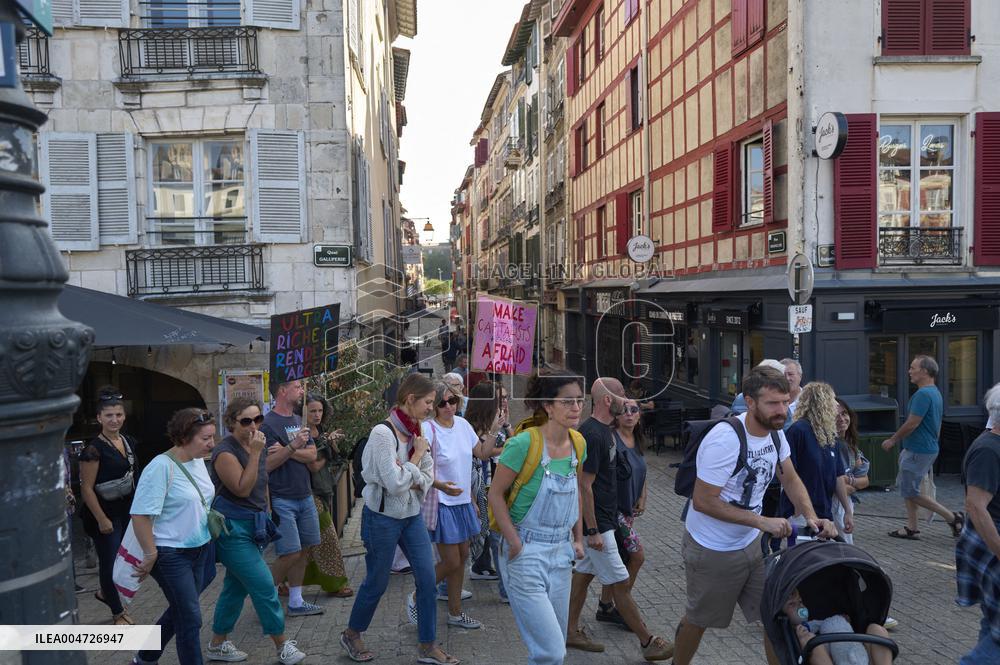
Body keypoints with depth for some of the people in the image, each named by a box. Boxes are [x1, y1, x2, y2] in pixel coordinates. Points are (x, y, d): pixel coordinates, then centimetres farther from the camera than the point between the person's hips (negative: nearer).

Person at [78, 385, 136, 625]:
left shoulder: (127, 442, 5)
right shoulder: (94, 449, -18)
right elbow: (87, 488, -17)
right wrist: (101, 519, -18)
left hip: (126, 508, 7)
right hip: (105, 511, -7)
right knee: (110, 560, 4)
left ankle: (105, 592, 41)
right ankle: (118, 613, 19)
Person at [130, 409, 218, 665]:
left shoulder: (198, 461, 3)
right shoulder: (161, 467, -21)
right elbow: (141, 515, -22)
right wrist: (150, 555, -18)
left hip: (201, 549, 8)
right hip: (171, 554, -8)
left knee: (179, 611, 21)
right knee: (190, 618, -1)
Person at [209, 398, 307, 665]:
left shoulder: (258, 446, 9)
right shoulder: (226, 452, -17)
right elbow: (242, 489, -24)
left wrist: (265, 519, 21)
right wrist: (254, 454, -26)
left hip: (252, 527, 9)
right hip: (233, 529, -9)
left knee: (237, 586, 15)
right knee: (264, 587, -6)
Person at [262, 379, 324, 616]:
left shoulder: (299, 421, 13)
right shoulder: (268, 423, -11)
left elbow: (312, 455, 2)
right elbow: (267, 465, -17)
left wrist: (287, 451, -13)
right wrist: (292, 447, -27)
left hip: (305, 497, 7)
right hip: (282, 500, -7)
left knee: (303, 551, 10)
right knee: (291, 554, -8)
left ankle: (296, 603, 22)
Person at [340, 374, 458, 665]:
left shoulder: (418, 432, 1)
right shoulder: (383, 433, -21)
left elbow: (428, 478, 5)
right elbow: (395, 484, -25)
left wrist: (408, 476, -15)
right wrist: (417, 456, -15)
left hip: (412, 515, 6)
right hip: (383, 518, -6)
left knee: (427, 578, 3)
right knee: (377, 582, 9)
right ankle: (351, 635, 34)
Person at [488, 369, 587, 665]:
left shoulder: (577, 444, 2)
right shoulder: (523, 443, -19)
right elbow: (496, 494, -13)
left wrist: (578, 538, 13)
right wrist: (516, 545, -15)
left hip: (561, 553, 7)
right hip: (527, 554, -7)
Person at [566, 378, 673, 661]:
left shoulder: (603, 430, 9)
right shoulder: (592, 434, -22)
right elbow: (585, 486, -23)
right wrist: (593, 531, -21)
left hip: (604, 518, 10)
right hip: (597, 522, -10)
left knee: (583, 573, 16)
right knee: (620, 583, 1)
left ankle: (571, 632, 26)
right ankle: (648, 642, 10)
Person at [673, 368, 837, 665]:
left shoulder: (775, 432, -6)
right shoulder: (725, 439, -30)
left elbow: (791, 480, 7)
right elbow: (703, 501, -27)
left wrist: (811, 517, -12)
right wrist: (763, 522, -27)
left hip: (750, 543, 6)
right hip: (712, 550, -6)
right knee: (699, 620, 14)